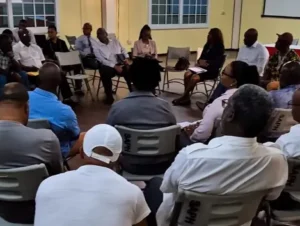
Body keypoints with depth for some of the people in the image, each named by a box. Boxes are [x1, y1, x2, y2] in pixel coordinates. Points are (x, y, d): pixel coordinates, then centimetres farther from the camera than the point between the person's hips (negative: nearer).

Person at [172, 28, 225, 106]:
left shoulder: (220, 48, -7)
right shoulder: (207, 45, 12)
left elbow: (218, 63, -16)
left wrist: (207, 63, -27)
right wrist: (199, 61, -7)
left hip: (211, 70, -6)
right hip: (202, 67, 6)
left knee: (195, 77, -31)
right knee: (187, 74, -22)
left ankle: (183, 97, -16)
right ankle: (186, 98, -18)